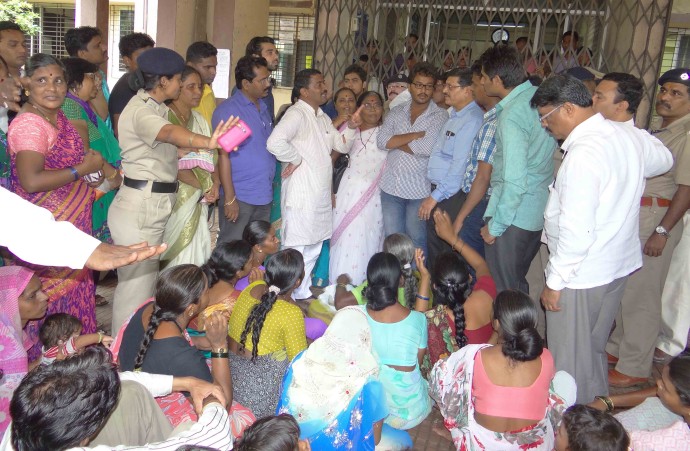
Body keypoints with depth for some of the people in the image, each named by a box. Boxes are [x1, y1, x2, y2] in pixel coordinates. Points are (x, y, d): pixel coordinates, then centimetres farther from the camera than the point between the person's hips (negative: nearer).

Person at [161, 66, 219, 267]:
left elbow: (211, 156, 15)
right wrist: (204, 185, -13)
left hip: (199, 199, 7)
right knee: (178, 255, -4)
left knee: (196, 252, 8)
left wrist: (215, 183, -3)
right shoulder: (166, 117, -9)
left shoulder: (198, 119, 14)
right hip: (176, 197, -7)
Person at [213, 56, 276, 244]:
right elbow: (223, 155, -13)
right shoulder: (228, 110, -9)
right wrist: (229, 198, -16)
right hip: (239, 197, -7)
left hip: (264, 197, 7)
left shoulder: (264, 108, 13)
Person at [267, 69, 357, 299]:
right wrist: (296, 159, -17)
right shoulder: (297, 114, -15)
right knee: (295, 251, -1)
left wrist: (351, 127, 3)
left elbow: (339, 144, 20)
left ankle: (303, 293, 33)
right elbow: (275, 142, -31)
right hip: (301, 196, -9)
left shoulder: (323, 118, 16)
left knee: (313, 250, 19)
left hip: (321, 195, 9)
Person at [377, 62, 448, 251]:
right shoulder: (396, 112, 9)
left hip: (419, 190, -4)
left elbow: (427, 148, -18)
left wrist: (396, 142, -5)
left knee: (416, 242, 7)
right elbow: (381, 141, -5)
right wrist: (416, 135, -12)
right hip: (391, 186, 4)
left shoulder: (440, 116, -4)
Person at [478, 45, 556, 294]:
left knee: (502, 289, 6)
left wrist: (495, 226, -15)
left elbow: (514, 182, -25)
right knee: (517, 283, 23)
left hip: (513, 214, -9)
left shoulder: (511, 116, -22)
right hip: (540, 210, 9)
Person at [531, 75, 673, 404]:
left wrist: (555, 281, -19)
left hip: (580, 276, -9)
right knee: (594, 348, 25)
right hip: (618, 264, 9)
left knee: (569, 359, 7)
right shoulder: (630, 135, 1)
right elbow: (663, 159, 25)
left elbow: (576, 231, -27)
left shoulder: (583, 154, -25)